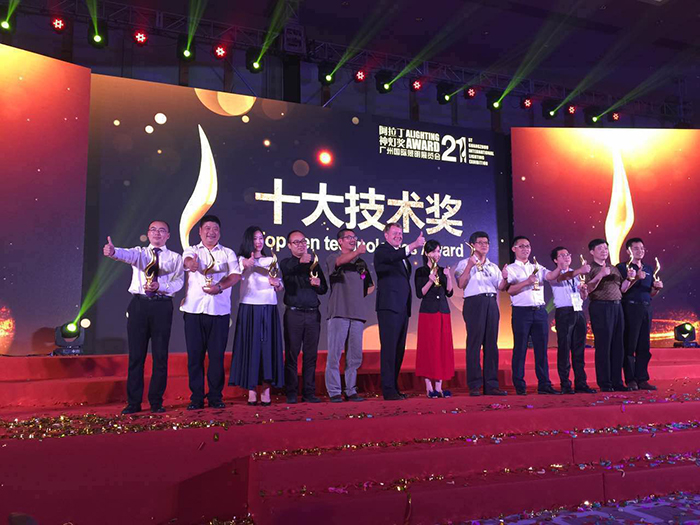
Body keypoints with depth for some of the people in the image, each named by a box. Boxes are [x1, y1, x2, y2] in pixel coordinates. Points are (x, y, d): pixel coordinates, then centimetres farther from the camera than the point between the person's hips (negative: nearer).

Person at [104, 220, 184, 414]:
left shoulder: (175, 258, 11)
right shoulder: (139, 252, 12)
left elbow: (179, 282, -1)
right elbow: (128, 254, -12)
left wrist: (160, 286, -20)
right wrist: (113, 252, -35)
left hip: (162, 306, 0)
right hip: (139, 304, 1)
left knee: (160, 356, 2)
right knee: (135, 355, 2)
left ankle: (156, 402, 13)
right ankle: (133, 403, 11)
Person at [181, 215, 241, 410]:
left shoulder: (228, 253, 14)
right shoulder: (192, 251, 11)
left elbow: (236, 274, -1)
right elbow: (188, 260, -13)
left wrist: (219, 287, -18)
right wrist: (191, 264, -38)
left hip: (220, 311, 0)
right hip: (194, 309, 0)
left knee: (217, 355, 2)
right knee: (194, 354, 1)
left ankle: (215, 396, 13)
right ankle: (196, 397, 11)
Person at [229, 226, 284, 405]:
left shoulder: (271, 260, 16)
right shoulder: (242, 259, 7)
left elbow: (280, 287, 12)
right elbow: (246, 265, -18)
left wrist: (276, 284, -7)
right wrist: (248, 263, -37)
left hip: (269, 309, 3)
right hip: (249, 308, -3)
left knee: (268, 347, 0)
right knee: (251, 346, -3)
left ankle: (266, 390, 5)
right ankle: (251, 390, 4)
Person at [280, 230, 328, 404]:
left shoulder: (315, 263, 17)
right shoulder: (286, 263, 8)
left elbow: (324, 289, 17)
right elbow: (287, 271, -18)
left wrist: (318, 284, -5)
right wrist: (301, 262, -35)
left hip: (313, 313, 3)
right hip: (294, 313, -3)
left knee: (311, 354, 4)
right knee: (292, 354, -2)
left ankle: (309, 392, 10)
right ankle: (291, 393, 5)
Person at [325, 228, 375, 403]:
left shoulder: (360, 261, 19)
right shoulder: (333, 258, 5)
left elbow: (370, 285, 29)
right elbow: (340, 261, -20)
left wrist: (360, 296, 11)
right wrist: (357, 251, -38)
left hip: (357, 313, 5)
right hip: (339, 312, -5)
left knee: (355, 354, 6)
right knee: (335, 353, -6)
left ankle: (351, 391, 15)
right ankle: (334, 392, 2)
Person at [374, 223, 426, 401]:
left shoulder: (402, 254, 24)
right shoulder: (381, 250, -1)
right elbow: (392, 257, -24)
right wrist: (413, 245, -34)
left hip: (402, 307, 8)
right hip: (389, 306, -8)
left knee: (399, 349, 8)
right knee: (389, 347, -9)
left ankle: (394, 388, 14)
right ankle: (388, 389, -8)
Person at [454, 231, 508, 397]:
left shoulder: (493, 266, 23)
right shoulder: (465, 263, 8)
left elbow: (500, 287, 14)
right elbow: (461, 284, -6)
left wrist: (505, 278, -5)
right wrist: (469, 266, -13)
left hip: (491, 302, 5)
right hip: (474, 302, -5)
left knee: (491, 344, 3)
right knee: (474, 343, -7)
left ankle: (491, 385, 7)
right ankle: (474, 386, -4)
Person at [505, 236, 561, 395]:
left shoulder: (537, 268, 18)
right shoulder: (510, 269, 5)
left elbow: (551, 276, 0)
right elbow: (510, 290, -7)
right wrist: (527, 282, -19)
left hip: (540, 310, 4)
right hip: (521, 311, -4)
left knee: (541, 348, 4)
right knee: (520, 349, -1)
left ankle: (544, 385, 10)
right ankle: (519, 386, 5)